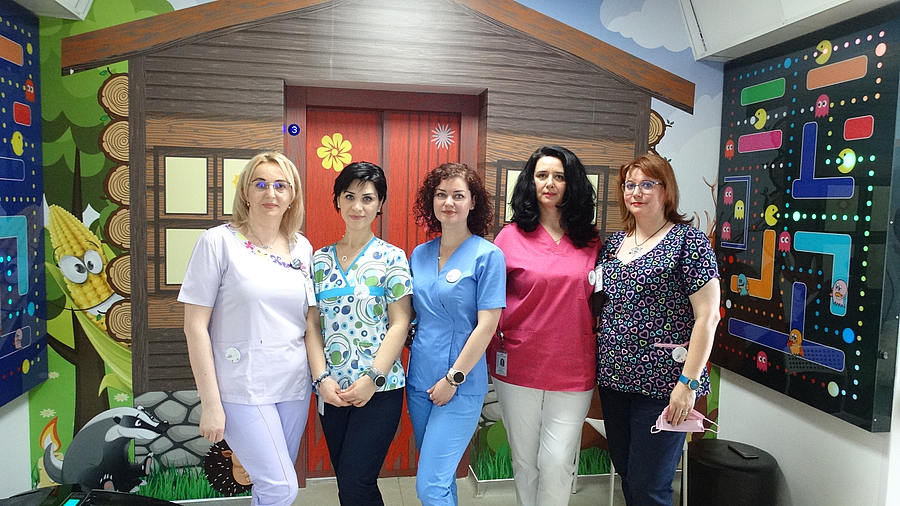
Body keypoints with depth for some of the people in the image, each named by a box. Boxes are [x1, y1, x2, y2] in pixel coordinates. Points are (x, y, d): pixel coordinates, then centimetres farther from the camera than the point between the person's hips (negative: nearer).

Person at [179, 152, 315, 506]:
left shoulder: (302, 247, 5)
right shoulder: (219, 242, -8)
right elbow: (195, 326, -9)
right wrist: (210, 403, -11)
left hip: (294, 387, 5)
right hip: (243, 389, -4)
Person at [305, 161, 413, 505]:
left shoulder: (392, 258, -5)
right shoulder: (320, 259, 7)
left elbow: (399, 324, -9)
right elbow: (312, 324, 5)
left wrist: (372, 379, -15)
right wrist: (322, 378, -6)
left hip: (379, 390, -4)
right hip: (332, 391, 4)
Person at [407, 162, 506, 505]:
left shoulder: (488, 255, -10)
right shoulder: (419, 254, 6)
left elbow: (487, 325, -14)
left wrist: (454, 378, -14)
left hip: (460, 386, -6)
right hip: (419, 380, 6)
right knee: (438, 474, 18)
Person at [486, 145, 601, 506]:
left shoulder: (590, 242, 5)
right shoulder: (511, 236, -2)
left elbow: (597, 300, 15)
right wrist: (495, 354, -2)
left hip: (574, 370, 1)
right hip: (519, 366, 0)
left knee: (557, 463, 1)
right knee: (525, 460, 13)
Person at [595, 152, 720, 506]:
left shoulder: (688, 241, -9)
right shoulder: (613, 242, 10)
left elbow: (707, 316, -13)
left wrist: (688, 382, -17)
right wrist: (599, 366, 10)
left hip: (661, 382, -6)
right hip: (614, 378, 6)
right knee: (625, 474, 18)